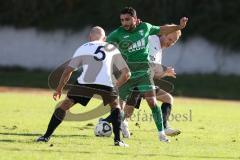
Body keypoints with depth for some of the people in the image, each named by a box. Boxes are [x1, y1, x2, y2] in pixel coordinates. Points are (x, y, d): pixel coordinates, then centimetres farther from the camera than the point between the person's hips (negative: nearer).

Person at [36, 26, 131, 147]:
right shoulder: (113, 49, 27)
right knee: (115, 106, 29)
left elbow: (68, 71, 19)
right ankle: (117, 140, 16)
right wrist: (116, 86, 42)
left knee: (64, 106, 16)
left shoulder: (83, 48, 24)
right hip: (106, 84, 1)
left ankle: (46, 136, 13)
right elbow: (126, 74, 25)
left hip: (85, 83, -1)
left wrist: (59, 89, 30)